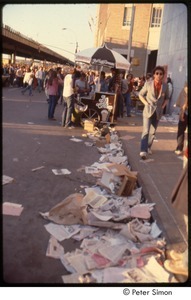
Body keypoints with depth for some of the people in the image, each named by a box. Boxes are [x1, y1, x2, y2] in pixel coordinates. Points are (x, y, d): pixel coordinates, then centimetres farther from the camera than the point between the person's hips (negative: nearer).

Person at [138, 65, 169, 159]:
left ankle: (148, 147, 29)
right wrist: (146, 104, -6)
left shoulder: (165, 86, -2)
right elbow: (140, 94, 4)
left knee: (153, 132, 13)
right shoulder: (148, 84, -8)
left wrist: (163, 106, 2)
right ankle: (143, 150, -14)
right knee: (146, 131, -13)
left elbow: (166, 98, 15)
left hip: (158, 112, 3)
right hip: (148, 110, -3)